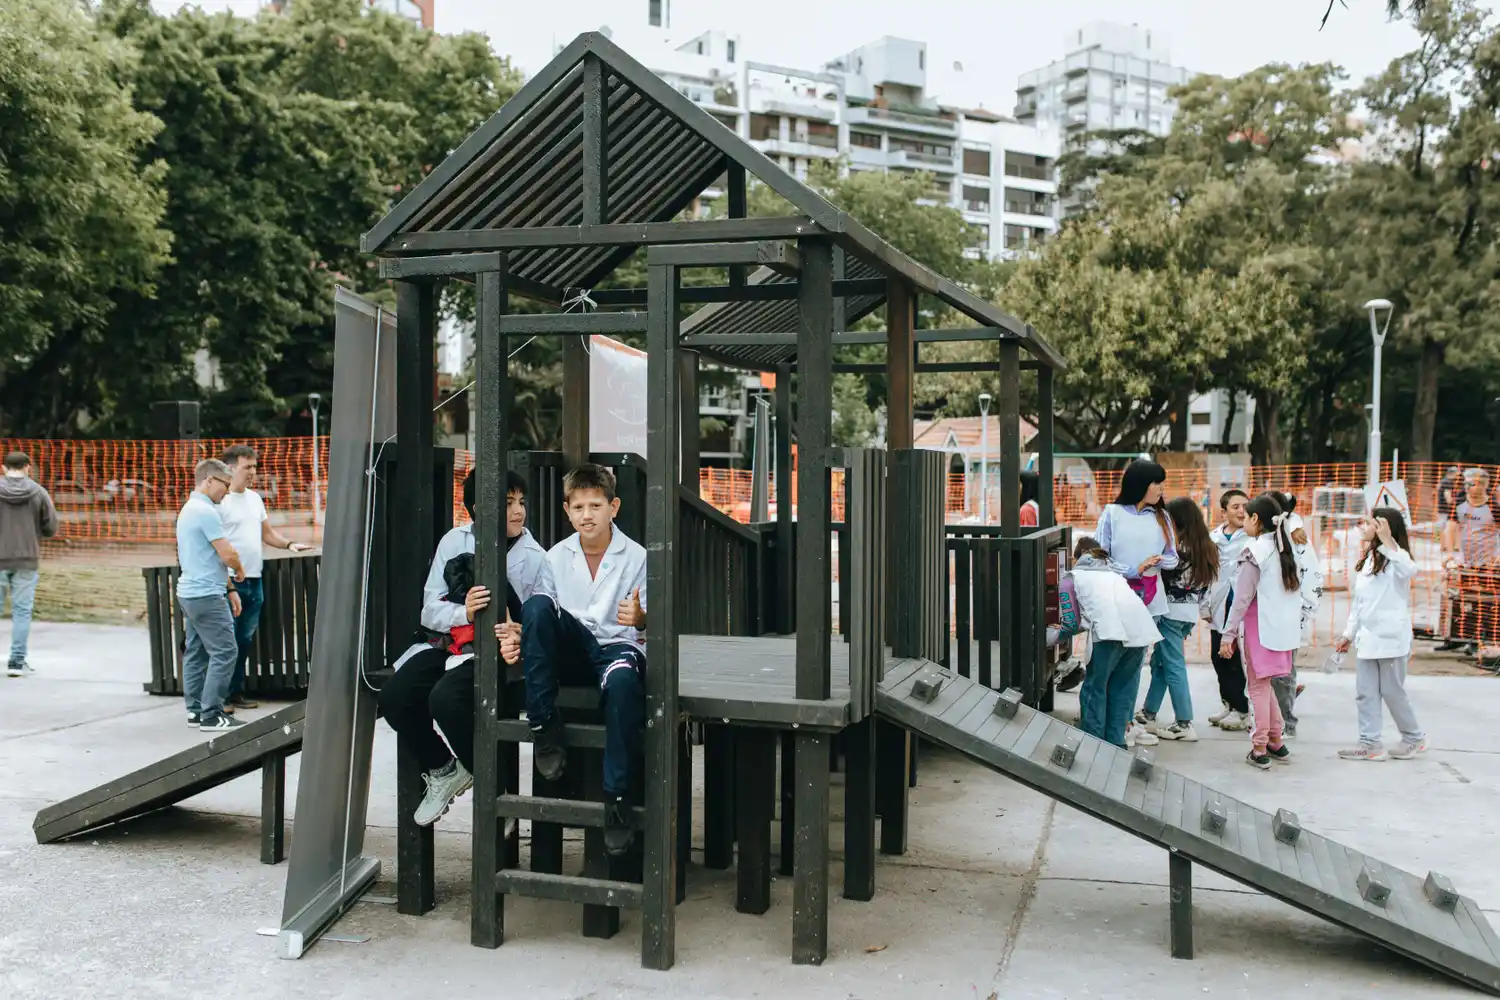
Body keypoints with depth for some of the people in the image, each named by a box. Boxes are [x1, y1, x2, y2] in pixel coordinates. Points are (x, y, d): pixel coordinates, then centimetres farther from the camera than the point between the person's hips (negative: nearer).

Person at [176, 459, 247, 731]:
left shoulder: (189, 509, 17)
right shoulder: (206, 511, -16)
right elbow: (227, 554, -18)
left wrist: (229, 587, 18)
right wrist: (240, 571, 3)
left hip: (189, 593, 11)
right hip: (207, 596, -11)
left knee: (196, 652, 13)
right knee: (224, 652, -9)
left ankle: (195, 710, 17)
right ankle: (211, 714, -9)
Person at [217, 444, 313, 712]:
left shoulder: (255, 498, 15)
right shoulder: (220, 501, -9)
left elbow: (268, 533, 21)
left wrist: (289, 544, 3)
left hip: (254, 580, 7)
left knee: (245, 640, 13)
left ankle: (236, 693, 22)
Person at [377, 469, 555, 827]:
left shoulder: (534, 556, -5)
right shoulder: (455, 541, 1)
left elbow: (545, 618, -9)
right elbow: (430, 609, -1)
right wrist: (464, 612, -23)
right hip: (445, 640, 4)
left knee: (445, 698, -31)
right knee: (394, 697, -18)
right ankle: (442, 770, 11)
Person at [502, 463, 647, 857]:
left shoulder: (636, 557, 0)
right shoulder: (556, 557, 8)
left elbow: (650, 625, -1)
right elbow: (541, 620, 10)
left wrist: (641, 618, -26)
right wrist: (519, 637, -13)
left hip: (619, 645, -3)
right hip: (571, 653, 3)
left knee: (622, 680, -41)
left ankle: (616, 798, -31)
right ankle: (543, 726, -26)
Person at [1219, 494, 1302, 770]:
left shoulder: (1254, 551, -14)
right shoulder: (1284, 548, 8)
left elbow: (1243, 598, -14)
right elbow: (1295, 590, 11)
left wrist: (1228, 634, -11)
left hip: (1259, 627, -7)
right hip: (1283, 625, 7)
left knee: (1258, 687, 0)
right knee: (1264, 685, 18)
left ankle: (1259, 751, 4)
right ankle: (1276, 744, 22)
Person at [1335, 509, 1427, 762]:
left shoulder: (1394, 559, -12)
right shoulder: (1366, 560, 14)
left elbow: (1409, 570, -39)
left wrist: (1387, 541, -40)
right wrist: (1349, 633, 18)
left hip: (1391, 638, -8)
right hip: (1366, 637, 8)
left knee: (1392, 691, 4)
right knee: (1365, 693, 6)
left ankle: (1415, 738, 22)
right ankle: (1370, 743, 11)